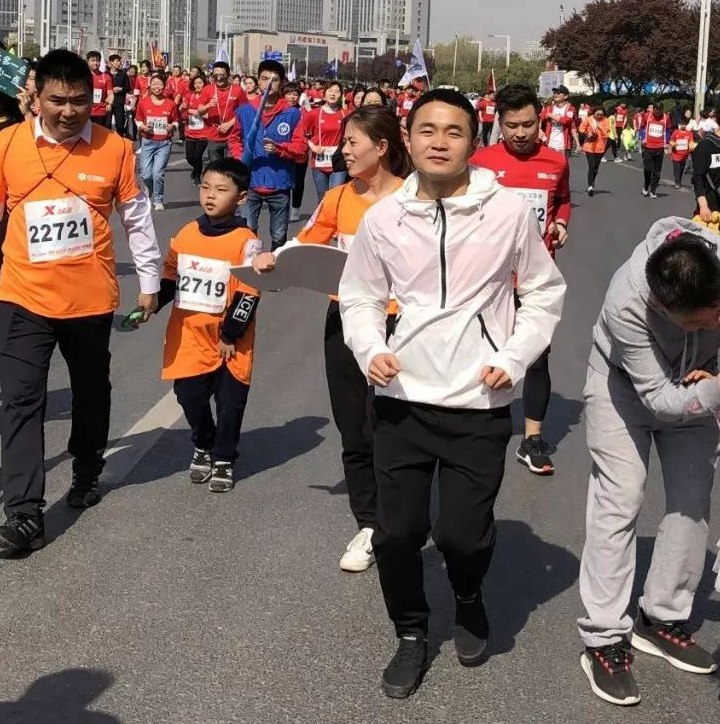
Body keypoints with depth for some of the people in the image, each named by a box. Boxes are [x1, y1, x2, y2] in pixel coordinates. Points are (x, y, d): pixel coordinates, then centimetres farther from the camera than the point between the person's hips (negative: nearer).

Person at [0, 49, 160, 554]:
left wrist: (150, 281, 6)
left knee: (91, 391, 18)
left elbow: (136, 218, 3)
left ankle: (87, 473, 41)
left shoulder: (115, 149, -6)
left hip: (90, 297, 1)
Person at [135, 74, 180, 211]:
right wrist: (142, 127, -9)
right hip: (148, 142, 1)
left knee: (158, 173, -12)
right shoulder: (143, 103, 2)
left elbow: (176, 121, 12)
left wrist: (173, 127, -9)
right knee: (146, 174, -2)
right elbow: (138, 121, 11)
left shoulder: (171, 104, 1)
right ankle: (151, 190, 31)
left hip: (164, 143, -1)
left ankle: (158, 200, 6)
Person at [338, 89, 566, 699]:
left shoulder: (510, 212, -6)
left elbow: (544, 292, 4)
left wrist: (514, 358, -7)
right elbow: (359, 298, 9)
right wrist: (370, 350, -10)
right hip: (402, 399, 2)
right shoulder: (382, 218, -2)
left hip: (480, 406, -2)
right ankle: (412, 635, 31)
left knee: (462, 534, -1)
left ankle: (469, 600, 35)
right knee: (396, 533, 4)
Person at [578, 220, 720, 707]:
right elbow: (660, 401, -34)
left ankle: (662, 620, 17)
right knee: (620, 499, -10)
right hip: (626, 380, -4)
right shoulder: (626, 303, -43)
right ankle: (604, 640, -3)